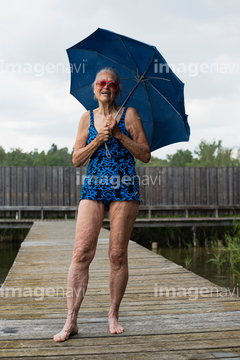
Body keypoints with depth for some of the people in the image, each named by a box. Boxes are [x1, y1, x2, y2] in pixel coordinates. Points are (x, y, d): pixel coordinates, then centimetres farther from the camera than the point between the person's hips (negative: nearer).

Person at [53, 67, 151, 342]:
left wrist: (119, 134, -9)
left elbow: (145, 155, 1)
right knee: (81, 252, -8)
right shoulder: (87, 118, 12)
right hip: (93, 188, 2)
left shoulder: (129, 115, 6)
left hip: (124, 188, -1)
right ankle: (71, 321, -3)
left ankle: (113, 315, 16)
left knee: (118, 254, 0)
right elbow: (76, 159, 7)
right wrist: (99, 138, -7)